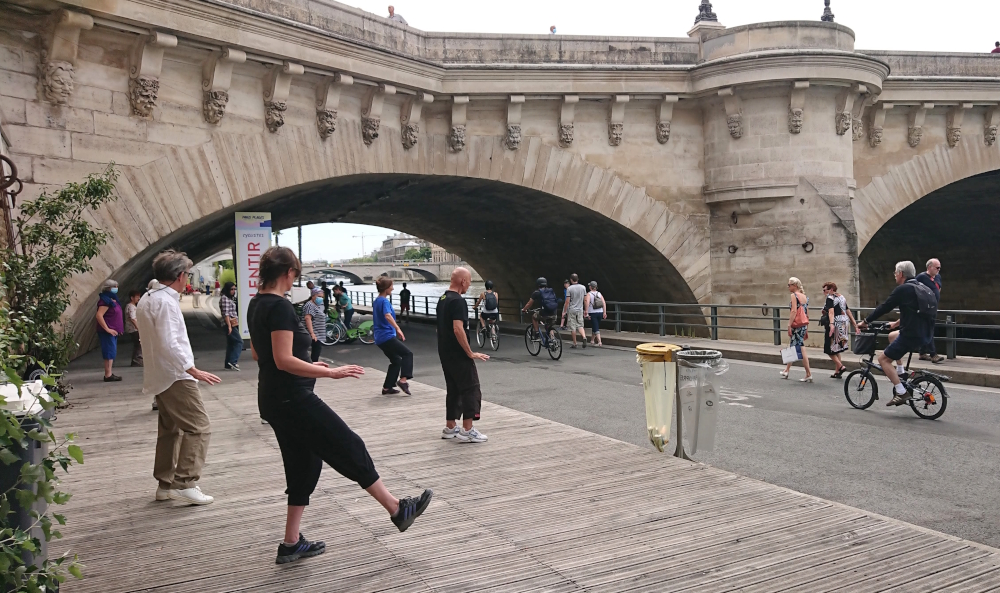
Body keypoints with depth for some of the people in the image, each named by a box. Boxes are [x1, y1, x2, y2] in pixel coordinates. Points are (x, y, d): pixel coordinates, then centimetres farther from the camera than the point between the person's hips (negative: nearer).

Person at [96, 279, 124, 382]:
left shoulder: (112, 300, 15)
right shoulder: (106, 301, -15)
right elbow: (99, 315, -24)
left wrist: (119, 329, 17)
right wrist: (107, 329, -23)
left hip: (113, 331, 10)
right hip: (108, 332, -10)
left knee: (112, 352, 12)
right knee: (110, 352, -10)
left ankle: (109, 373, 17)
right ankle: (108, 375, -9)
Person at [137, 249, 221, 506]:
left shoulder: (147, 299, 13)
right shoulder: (166, 302, -18)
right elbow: (169, 344, -24)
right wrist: (194, 371, -24)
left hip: (160, 376, 10)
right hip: (175, 376, -10)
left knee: (170, 429, 17)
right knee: (199, 427, -8)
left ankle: (166, 484, 23)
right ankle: (185, 483, -10)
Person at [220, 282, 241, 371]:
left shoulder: (229, 299, 19)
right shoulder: (225, 298, -12)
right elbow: (226, 314, -18)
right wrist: (229, 326, -22)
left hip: (232, 324, 10)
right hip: (230, 324, -10)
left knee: (231, 344, 10)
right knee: (239, 341, -12)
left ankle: (228, 365, 13)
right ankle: (233, 361, -17)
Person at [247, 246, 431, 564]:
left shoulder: (256, 305, 11)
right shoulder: (280, 307, -18)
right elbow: (284, 361, -24)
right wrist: (331, 373, -22)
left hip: (273, 400, 10)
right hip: (293, 399, -10)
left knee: (303, 466, 16)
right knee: (349, 448, -1)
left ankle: (291, 544, 20)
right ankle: (398, 510, 10)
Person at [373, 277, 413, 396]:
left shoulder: (376, 301, 16)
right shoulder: (384, 301, -13)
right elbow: (387, 315, -33)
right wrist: (398, 329, -44)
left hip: (380, 338, 9)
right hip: (387, 336, -9)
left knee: (396, 361, 15)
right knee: (407, 354, -2)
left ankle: (387, 387, 14)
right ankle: (403, 379, -14)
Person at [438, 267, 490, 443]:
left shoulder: (442, 299, 12)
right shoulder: (458, 301, -18)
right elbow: (458, 330, -26)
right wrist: (471, 353, -20)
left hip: (445, 353, 9)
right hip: (458, 355, -9)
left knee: (453, 389, 16)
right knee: (471, 390, -3)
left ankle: (450, 428, 21)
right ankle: (467, 431, -2)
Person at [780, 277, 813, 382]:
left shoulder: (794, 295, -8)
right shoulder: (805, 296, 15)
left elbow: (794, 311, -18)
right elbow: (807, 314, 15)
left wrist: (789, 325, -19)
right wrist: (806, 330, 19)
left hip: (797, 325, -9)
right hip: (804, 325, 9)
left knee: (801, 349, -6)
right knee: (792, 346, 18)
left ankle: (809, 374, -7)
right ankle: (787, 370, 28)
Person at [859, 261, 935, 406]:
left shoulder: (902, 289, -11)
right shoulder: (921, 287, 15)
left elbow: (884, 307, -8)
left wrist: (865, 321, 3)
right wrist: (898, 322, 40)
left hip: (911, 336, -9)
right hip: (924, 335, 9)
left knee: (883, 358, 1)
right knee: (892, 336, 32)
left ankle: (901, 393, -6)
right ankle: (900, 372, 28)